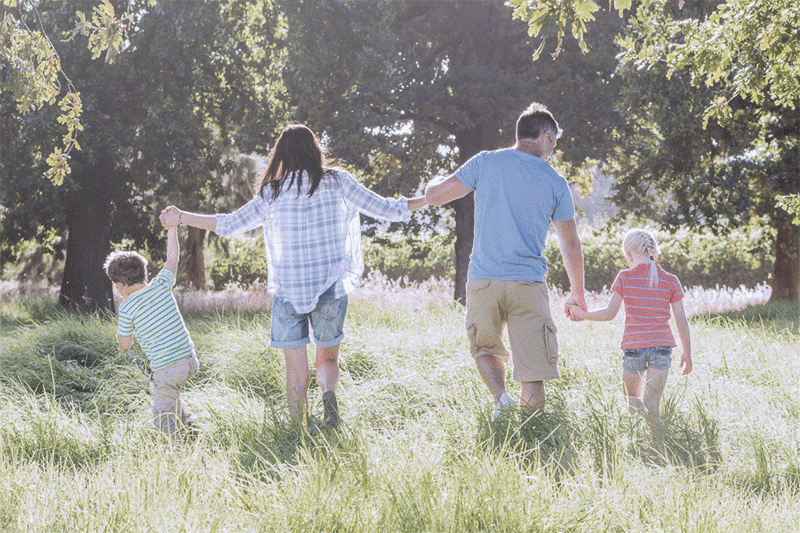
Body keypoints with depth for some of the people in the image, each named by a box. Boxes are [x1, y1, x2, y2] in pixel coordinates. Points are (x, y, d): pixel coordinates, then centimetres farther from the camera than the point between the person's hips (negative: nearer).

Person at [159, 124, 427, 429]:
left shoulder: (273, 194, -3)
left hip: (288, 291, 0)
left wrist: (181, 218, 12)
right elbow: (384, 209, 2)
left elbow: (229, 225, 0)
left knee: (296, 372, 9)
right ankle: (329, 391, -17)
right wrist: (427, 200, 16)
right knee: (328, 360, 16)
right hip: (331, 289, 0)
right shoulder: (338, 183, -2)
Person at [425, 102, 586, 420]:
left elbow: (433, 196, 3)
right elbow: (570, 244, 10)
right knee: (532, 371, 2)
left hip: (483, 279, 1)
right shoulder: (555, 183, 6)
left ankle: (501, 396, -4)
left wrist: (439, 181, 28)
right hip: (528, 284, -1)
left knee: (485, 349, 22)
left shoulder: (486, 163, 3)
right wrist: (577, 293, 23)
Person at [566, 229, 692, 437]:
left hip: (634, 346, -1)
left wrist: (582, 314, 12)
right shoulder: (671, 281, 4)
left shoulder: (625, 278, -2)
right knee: (652, 403, 1)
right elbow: (681, 321, 3)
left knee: (632, 395, 19)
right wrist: (687, 353, 12)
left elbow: (610, 313, -3)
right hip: (662, 345, 1)